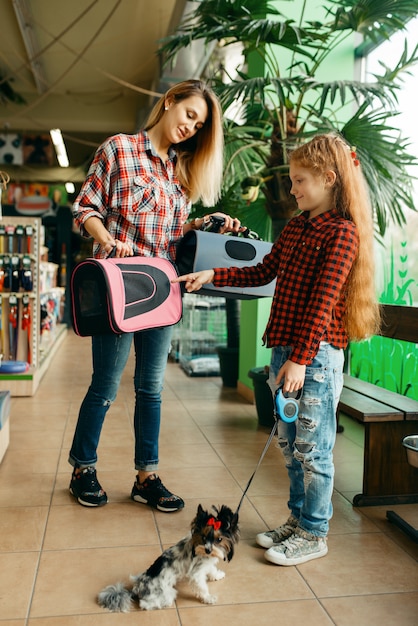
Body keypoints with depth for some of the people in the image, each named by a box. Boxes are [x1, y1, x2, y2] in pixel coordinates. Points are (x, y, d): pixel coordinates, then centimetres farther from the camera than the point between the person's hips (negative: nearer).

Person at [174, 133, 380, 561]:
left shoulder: (341, 232, -12)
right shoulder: (295, 226, 14)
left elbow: (323, 301, -18)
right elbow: (263, 272, 20)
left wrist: (301, 359, -20)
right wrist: (211, 276, 12)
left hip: (316, 354, -8)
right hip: (284, 349, 8)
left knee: (312, 448, 2)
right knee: (288, 442, 17)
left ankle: (313, 535, 18)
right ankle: (297, 518, 33)